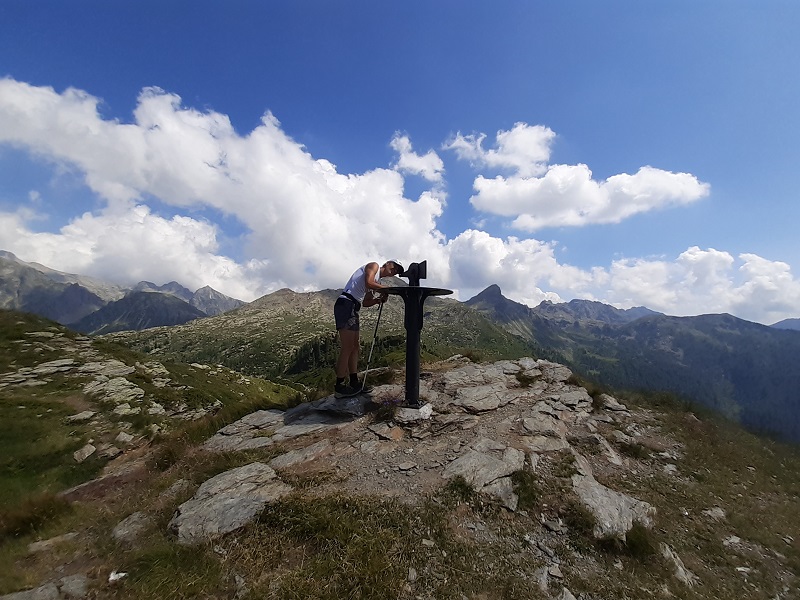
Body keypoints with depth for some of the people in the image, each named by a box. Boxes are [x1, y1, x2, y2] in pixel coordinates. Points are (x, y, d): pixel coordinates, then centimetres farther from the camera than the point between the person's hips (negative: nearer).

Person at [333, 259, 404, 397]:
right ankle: (339, 386, -7)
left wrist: (379, 300, 4)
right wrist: (388, 288, -6)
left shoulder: (378, 281, 26)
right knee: (347, 347, -11)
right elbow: (368, 283, -15)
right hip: (346, 303, -10)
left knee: (355, 346, 11)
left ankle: (354, 383, 18)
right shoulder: (373, 266, 5)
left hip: (353, 308, 10)